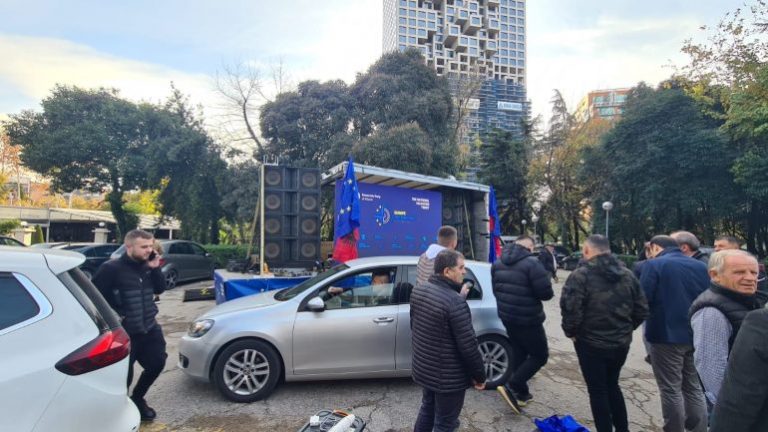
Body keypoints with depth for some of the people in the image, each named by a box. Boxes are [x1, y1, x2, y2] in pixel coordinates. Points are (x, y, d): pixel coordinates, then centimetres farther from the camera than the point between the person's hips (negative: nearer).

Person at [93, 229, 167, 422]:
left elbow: (160, 289, 6)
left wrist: (155, 268, -7)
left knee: (157, 363, 11)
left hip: (149, 328, 6)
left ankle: (137, 398, 35)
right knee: (125, 374, 2)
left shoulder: (147, 266, 4)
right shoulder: (112, 268, -15)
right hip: (125, 333, -6)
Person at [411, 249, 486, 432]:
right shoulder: (455, 302, -29)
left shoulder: (418, 290, -3)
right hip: (448, 376, -7)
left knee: (427, 409, 27)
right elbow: (468, 345, -23)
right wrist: (480, 375, -8)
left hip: (423, 367, 7)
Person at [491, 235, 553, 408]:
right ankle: (512, 385, 0)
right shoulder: (531, 263, -20)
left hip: (507, 317, 8)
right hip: (528, 319, -7)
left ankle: (521, 393, 29)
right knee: (540, 355, 9)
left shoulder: (498, 263, 5)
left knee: (518, 353, 21)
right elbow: (546, 293, -20)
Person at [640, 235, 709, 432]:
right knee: (694, 388, 18)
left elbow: (643, 298, -16)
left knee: (671, 390, 6)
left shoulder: (654, 264, -11)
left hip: (666, 335, -6)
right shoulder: (701, 266, 7)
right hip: (696, 335, 6)